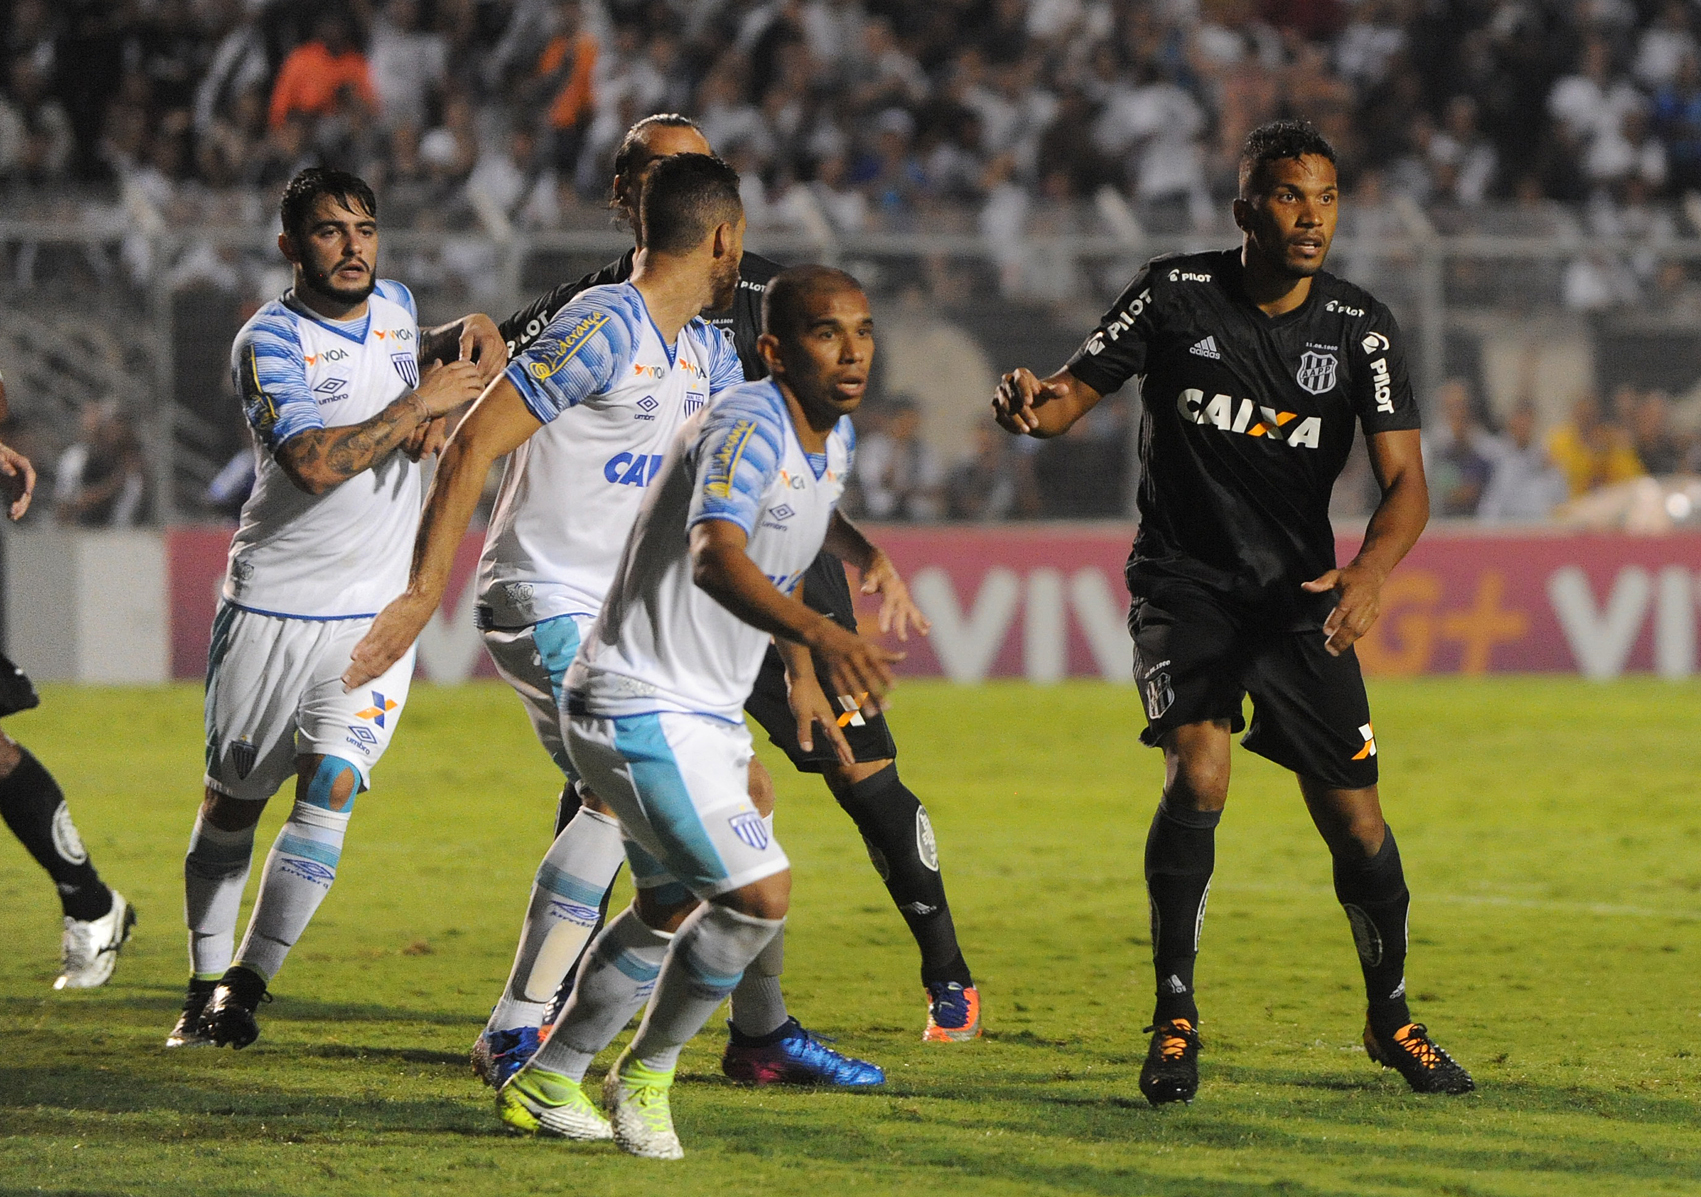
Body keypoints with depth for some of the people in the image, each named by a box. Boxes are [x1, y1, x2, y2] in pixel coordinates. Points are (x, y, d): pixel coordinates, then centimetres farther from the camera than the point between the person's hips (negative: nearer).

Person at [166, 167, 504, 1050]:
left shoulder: (393, 304, 5)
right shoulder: (269, 341, -14)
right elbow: (315, 463, -28)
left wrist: (466, 342, 9)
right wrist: (423, 401, -20)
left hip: (377, 611, 3)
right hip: (272, 604, -3)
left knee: (329, 786, -14)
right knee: (232, 804, 8)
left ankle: (247, 986, -9)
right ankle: (206, 985, 24)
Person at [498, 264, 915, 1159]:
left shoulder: (834, 435, 6)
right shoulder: (746, 429, -25)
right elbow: (716, 557, -45)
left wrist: (868, 557, 19)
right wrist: (818, 633, -60)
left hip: (704, 714, 10)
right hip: (639, 709, -10)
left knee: (672, 909, 23)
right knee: (760, 893, -17)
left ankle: (546, 1084, 38)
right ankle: (645, 1075, 3)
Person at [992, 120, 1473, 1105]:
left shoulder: (1359, 329, -6)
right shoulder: (1176, 295, -7)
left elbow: (1406, 481, -10)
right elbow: (1076, 393, -2)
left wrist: (1369, 572, -30)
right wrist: (1032, 403, -28)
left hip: (1301, 597, 2)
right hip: (1184, 581, -2)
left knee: (1354, 818, 2)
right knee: (1198, 773, -24)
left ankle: (1392, 1017, 26)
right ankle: (1175, 1016, -13)